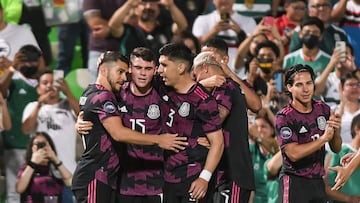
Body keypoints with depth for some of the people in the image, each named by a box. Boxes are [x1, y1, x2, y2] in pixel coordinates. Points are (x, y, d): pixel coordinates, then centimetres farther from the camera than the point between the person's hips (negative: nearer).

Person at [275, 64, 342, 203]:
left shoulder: (323, 109, 7)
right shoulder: (284, 117, -10)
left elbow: (336, 149, 11)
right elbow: (294, 154, -20)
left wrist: (335, 131, -10)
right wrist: (323, 138, -18)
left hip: (318, 181, 6)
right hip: (294, 183, -6)